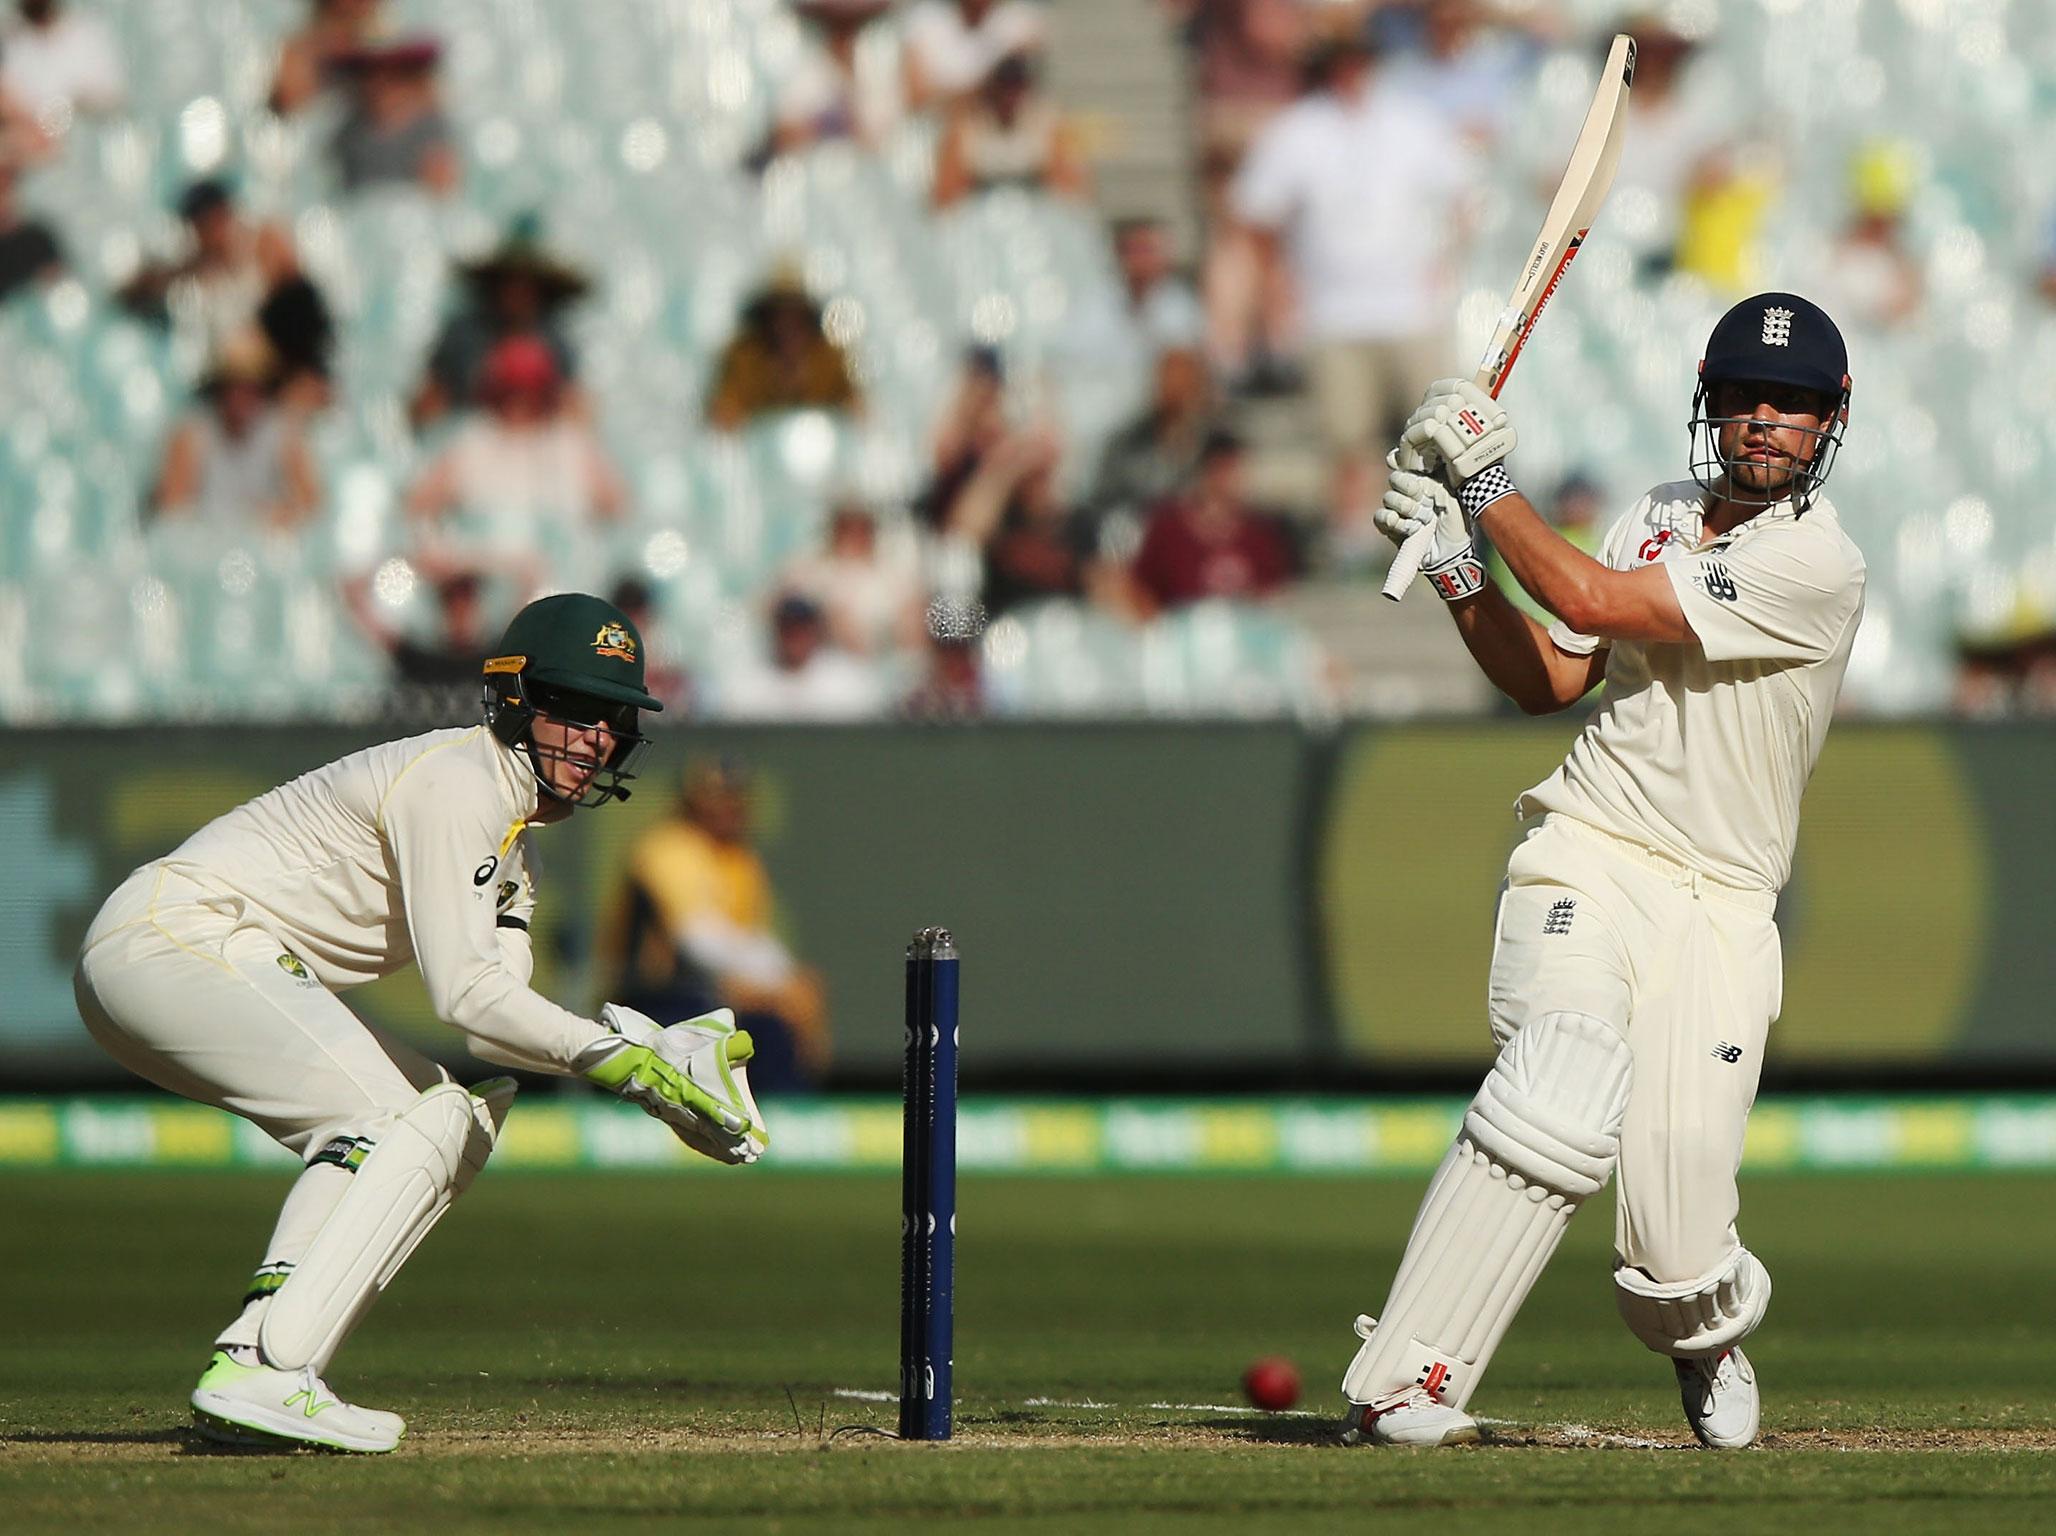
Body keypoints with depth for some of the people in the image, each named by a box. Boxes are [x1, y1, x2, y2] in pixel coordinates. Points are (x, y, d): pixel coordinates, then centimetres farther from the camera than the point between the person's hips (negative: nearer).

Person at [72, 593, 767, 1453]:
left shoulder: (510, 837, 17)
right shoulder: (455, 784, -14)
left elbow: (498, 1018, 4)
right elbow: (465, 996, -22)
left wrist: (651, 1053, -11)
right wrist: (624, 1061, -21)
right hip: (175, 935, -10)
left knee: (453, 1116, 9)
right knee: (403, 1127, -17)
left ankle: (255, 1354, -3)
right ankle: (261, 1375, -28)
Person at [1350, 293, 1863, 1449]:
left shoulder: (1819, 566, -12)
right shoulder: (1658, 519, 11)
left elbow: (1595, 604, -16)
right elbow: (1547, 680, 16)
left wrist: (1488, 480, -8)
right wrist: (1455, 561, 3)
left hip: (1719, 907, -3)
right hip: (1588, 862, 3)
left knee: (1677, 1245, -10)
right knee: (1562, 1107, -28)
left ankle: (1710, 1328, 29)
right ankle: (1405, 1379, -27)